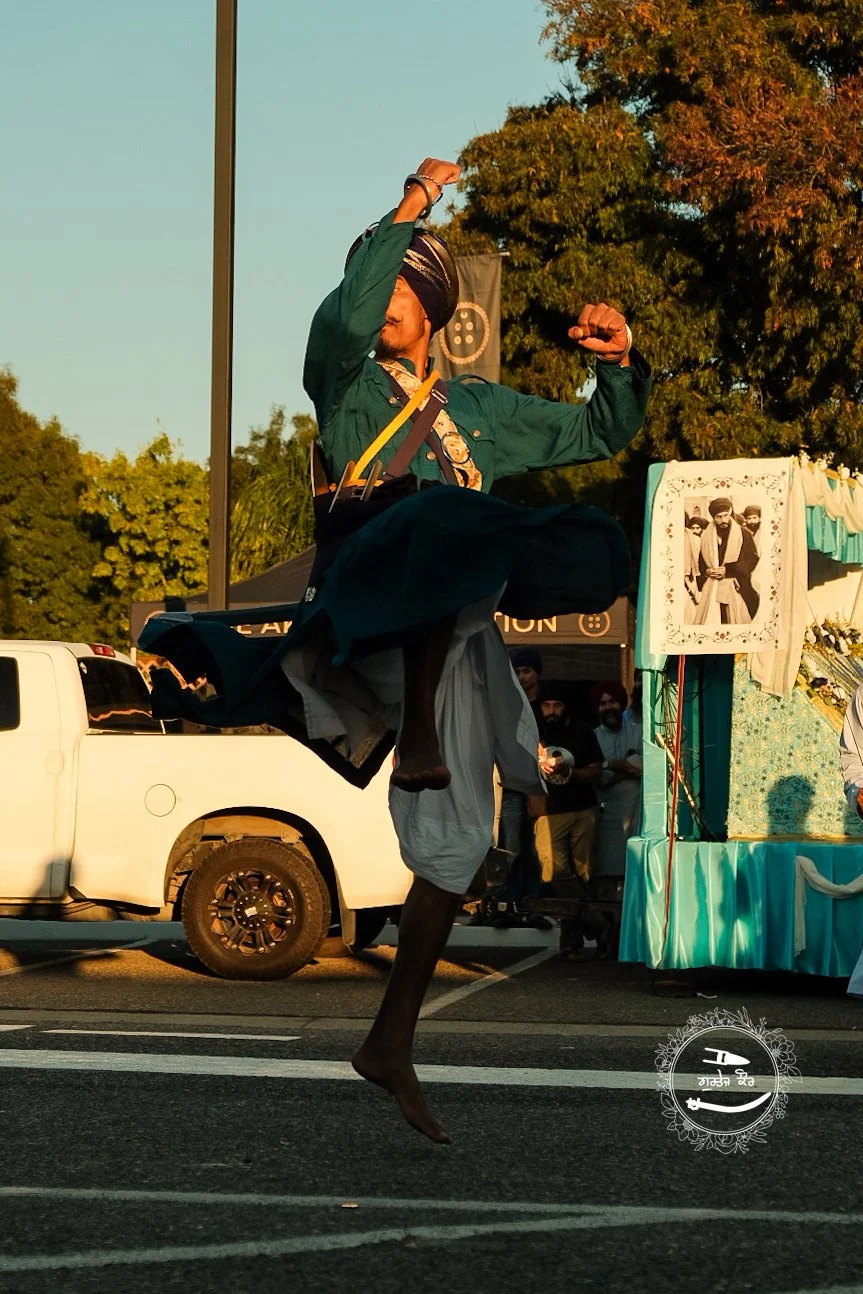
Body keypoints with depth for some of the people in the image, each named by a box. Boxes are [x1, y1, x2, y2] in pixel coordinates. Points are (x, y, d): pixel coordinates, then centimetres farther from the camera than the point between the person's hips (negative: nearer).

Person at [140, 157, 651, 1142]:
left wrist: (621, 365, 16)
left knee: (455, 842, 0)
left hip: (448, 640, 5)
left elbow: (602, 434, 35)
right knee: (440, 526, -37)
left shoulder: (480, 411, 30)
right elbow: (346, 315, -9)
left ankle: (392, 1043, 6)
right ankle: (416, 742, -41)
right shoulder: (349, 382, 16)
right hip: (360, 606, -5)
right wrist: (407, 211, -6)